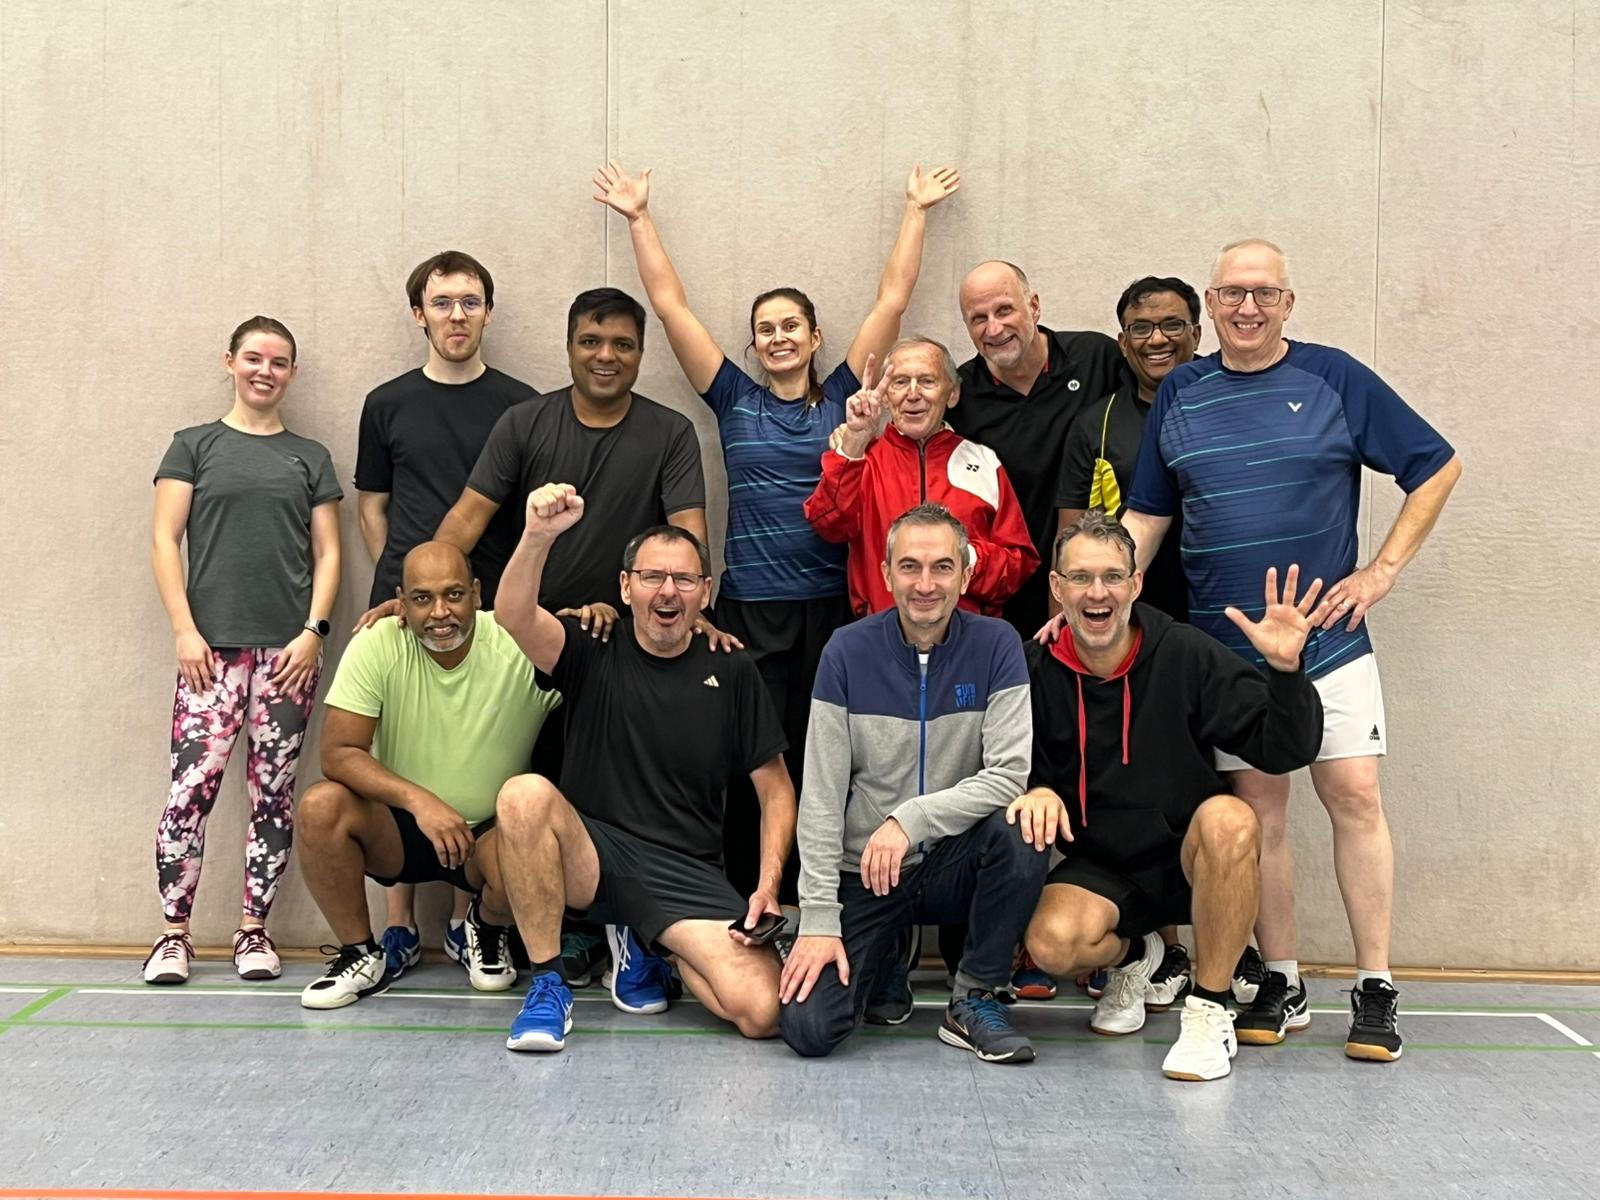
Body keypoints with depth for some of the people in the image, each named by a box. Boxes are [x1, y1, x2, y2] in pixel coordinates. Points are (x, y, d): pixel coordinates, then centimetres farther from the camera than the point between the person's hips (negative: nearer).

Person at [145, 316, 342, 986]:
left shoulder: (310, 458, 14)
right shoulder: (194, 446, 10)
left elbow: (327, 553, 10)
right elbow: (165, 542, 4)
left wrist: (314, 630, -3)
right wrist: (185, 630, -6)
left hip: (289, 650, 2)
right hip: (213, 646, -2)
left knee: (273, 792, 2)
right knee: (191, 785, -10)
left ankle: (254, 930, 11)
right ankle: (174, 934, 0)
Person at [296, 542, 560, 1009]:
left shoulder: (521, 648, -16)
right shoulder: (378, 644, -13)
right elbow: (338, 754, -16)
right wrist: (419, 800, -31)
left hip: (490, 832, -1)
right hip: (398, 829, 1)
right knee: (321, 806, -27)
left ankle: (487, 931, 6)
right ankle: (361, 955, -3)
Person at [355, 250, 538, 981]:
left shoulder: (520, 405, 6)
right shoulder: (388, 404, 9)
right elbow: (372, 506, 14)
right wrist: (400, 582, 6)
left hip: (491, 611, -1)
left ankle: (468, 916, 15)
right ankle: (399, 925, 9)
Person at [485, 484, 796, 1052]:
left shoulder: (731, 673, 8)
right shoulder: (595, 655, 4)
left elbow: (776, 791, 10)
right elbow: (515, 615, -17)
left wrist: (768, 886, -5)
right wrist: (538, 537, -36)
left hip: (689, 876, 1)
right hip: (592, 855, -1)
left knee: (762, 1011, -21)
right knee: (525, 794, -33)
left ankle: (640, 944, 11)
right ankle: (548, 982, -15)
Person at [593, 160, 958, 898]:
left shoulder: (843, 398, 8)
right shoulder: (735, 400, 9)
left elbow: (892, 300, 10)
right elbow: (670, 304, 10)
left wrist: (916, 212, 13)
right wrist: (639, 218, 12)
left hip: (832, 607, 1)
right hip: (747, 608, 0)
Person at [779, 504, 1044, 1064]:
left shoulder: (995, 645, -7)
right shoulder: (848, 651, -7)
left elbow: (1011, 775, -15)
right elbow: (821, 796, -8)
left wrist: (910, 818, -26)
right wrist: (819, 919, -14)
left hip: (955, 861, 1)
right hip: (864, 872, 0)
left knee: (1022, 832, -33)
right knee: (807, 1028, -18)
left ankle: (974, 1001, -10)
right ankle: (882, 961, 17)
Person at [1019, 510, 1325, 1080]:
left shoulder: (1186, 654, -10)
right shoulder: (1036, 671, -6)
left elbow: (1286, 750, -11)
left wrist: (1284, 669, -28)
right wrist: (1035, 792, -21)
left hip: (1189, 861, -1)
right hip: (1099, 867, 1)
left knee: (1228, 818, -35)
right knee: (1052, 942, -30)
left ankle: (1210, 1010, -14)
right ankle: (1134, 956, 12)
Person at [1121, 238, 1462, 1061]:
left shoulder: (1334, 378, 0)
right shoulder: (1180, 394, 7)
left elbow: (1436, 468, 4)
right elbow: (1146, 517, 10)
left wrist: (1382, 572, -3)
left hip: (1328, 636, -2)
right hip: (1225, 645, 2)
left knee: (1355, 798, -5)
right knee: (1258, 809, 5)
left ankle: (1375, 989, 5)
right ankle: (1280, 986, 16)